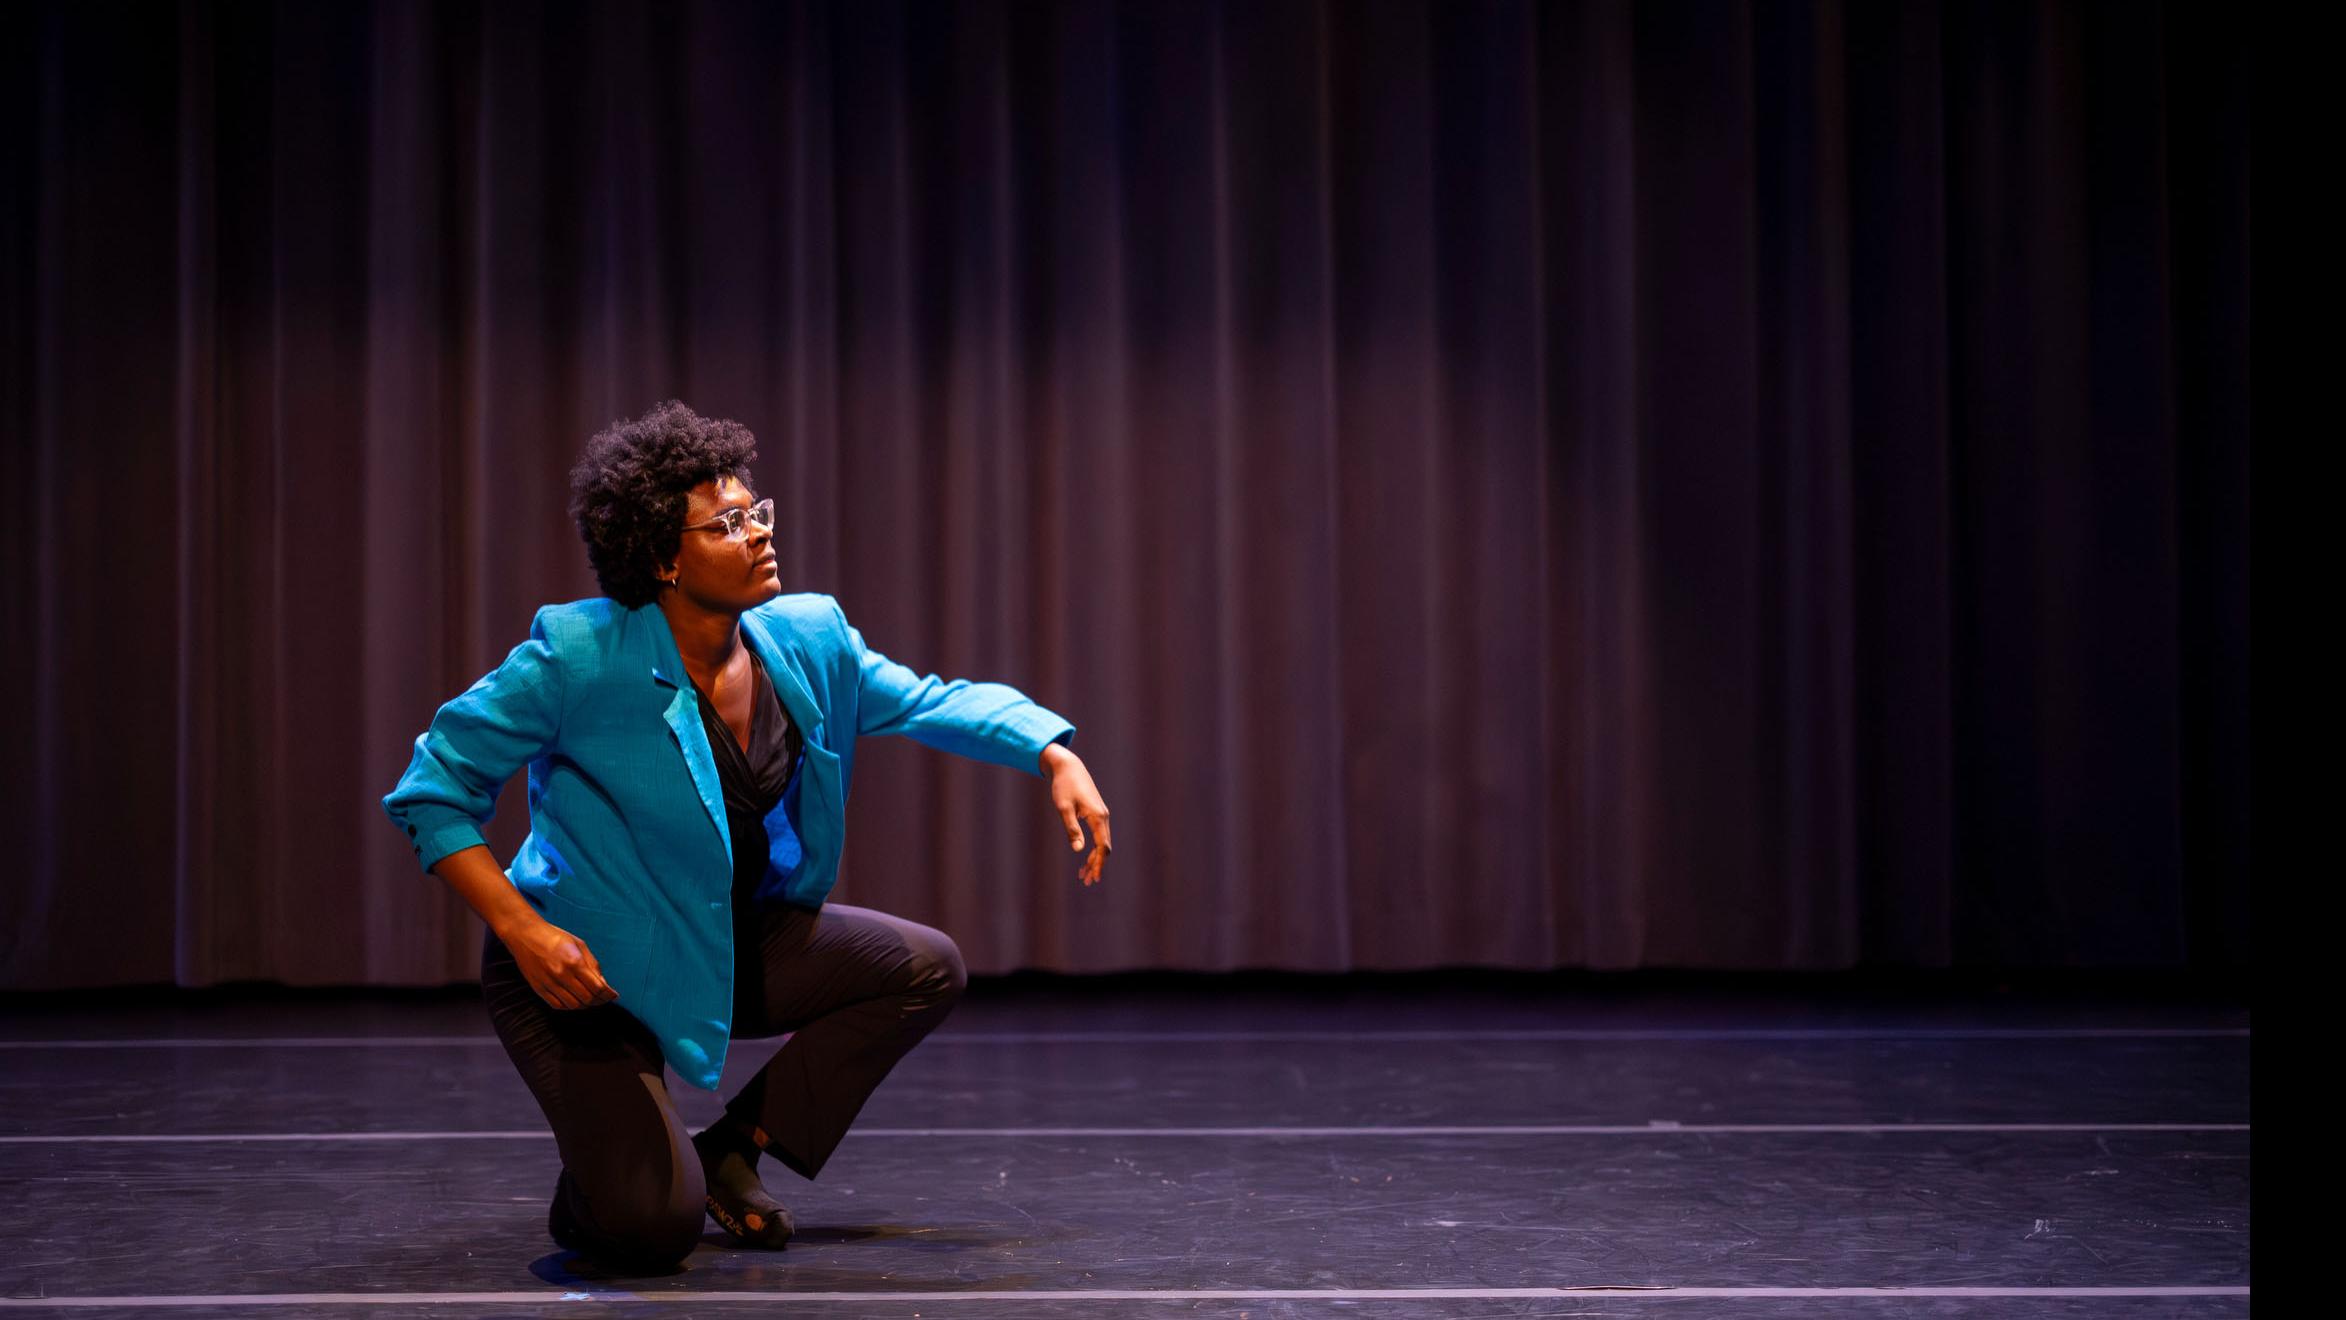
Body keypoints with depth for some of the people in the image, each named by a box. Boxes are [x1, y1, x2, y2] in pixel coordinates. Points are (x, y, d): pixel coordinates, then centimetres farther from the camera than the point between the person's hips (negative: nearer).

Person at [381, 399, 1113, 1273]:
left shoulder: (806, 639, -6)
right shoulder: (579, 655, -22)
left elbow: (930, 701, 8)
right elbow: (431, 791, -16)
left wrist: (1055, 756, -7)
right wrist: (522, 930, -25)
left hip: (733, 946, 7)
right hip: (587, 969, -7)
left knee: (927, 969, -3)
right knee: (655, 1226, -22)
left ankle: (732, 1149, 8)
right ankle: (594, 1185, 18)